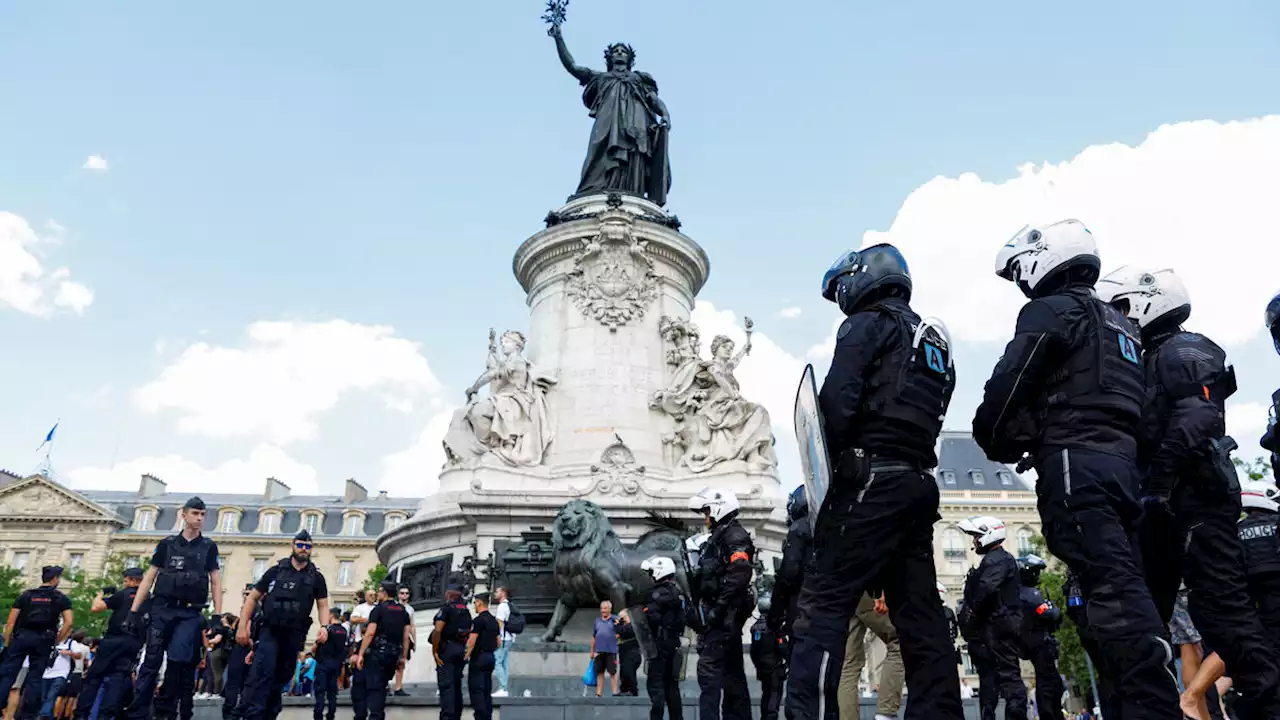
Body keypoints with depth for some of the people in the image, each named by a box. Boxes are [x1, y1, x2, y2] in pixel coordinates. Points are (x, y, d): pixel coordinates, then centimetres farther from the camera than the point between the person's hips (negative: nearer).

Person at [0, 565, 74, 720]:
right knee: (34, 678, 4)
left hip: (21, 636, 1)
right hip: (43, 640, -1)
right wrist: (56, 642, 6)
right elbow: (68, 622, -4)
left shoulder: (26, 594, 11)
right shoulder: (62, 599, 6)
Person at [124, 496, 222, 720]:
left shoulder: (209, 547, 9)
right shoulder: (167, 544, 9)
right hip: (162, 609, 1)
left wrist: (217, 615, -2)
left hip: (190, 613, -1)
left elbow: (215, 582, 7)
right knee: (151, 662, -1)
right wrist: (134, 611, 2)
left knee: (178, 659, -15)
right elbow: (149, 577, 9)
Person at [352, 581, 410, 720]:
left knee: (360, 685, 4)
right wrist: (403, 657, 12)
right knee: (380, 687, 12)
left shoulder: (379, 609, -4)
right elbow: (406, 636, 8)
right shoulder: (403, 611, 12)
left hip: (377, 653, -5)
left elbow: (370, 633, -13)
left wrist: (360, 654, -13)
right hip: (393, 655, 5)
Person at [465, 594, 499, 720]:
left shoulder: (478, 620, -13)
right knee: (487, 689, 12)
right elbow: (498, 641, 15)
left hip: (478, 658, -8)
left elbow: (472, 640, -19)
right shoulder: (494, 621, 13)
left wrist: (467, 655, -9)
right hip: (490, 657, 8)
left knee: (476, 689, -5)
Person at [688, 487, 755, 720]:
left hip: (726, 614, -10)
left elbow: (740, 574, -24)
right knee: (732, 669, 13)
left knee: (709, 667, -14)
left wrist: (718, 608, -24)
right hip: (723, 615, 10)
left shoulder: (734, 535, -10)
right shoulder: (718, 537, 21)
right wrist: (704, 609, 18)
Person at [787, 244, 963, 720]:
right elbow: (926, 419, 20)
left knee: (823, 602, -11)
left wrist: (831, 463, -3)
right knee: (920, 613, 9)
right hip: (919, 483, 9)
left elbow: (838, 403, -14)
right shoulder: (935, 342, 26)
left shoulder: (869, 325, 0)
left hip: (871, 481, -9)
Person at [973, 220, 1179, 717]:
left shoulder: (1051, 311, 1)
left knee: (1110, 585, -16)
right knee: (1125, 585, 7)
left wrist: (995, 442, 6)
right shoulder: (1120, 326, 29)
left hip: (1074, 460, -9)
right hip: (1122, 461, 9)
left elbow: (1008, 384, -11)